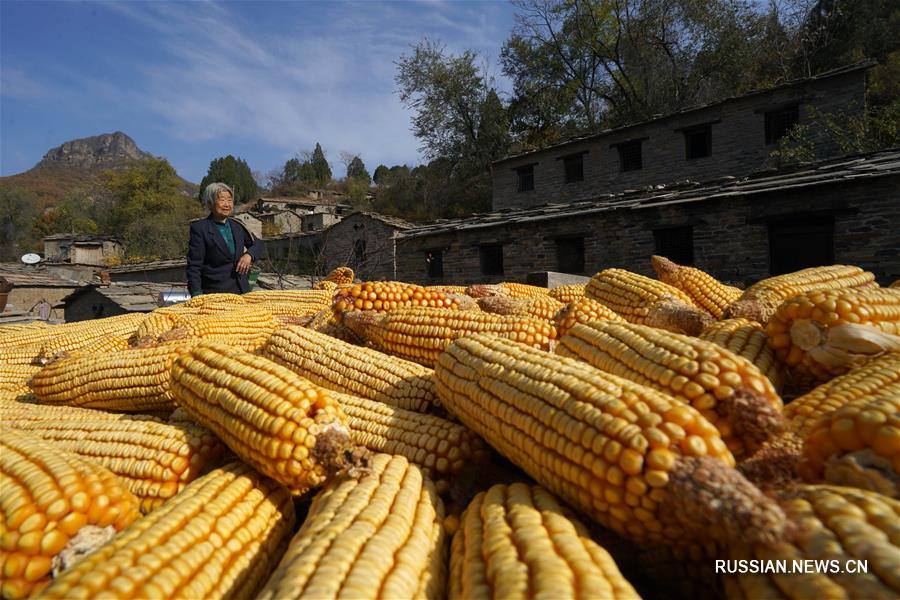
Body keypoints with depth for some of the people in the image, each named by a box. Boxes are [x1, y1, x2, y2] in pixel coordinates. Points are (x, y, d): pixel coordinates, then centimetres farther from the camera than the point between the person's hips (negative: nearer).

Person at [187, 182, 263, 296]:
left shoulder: (237, 226, 12)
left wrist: (249, 255, 0)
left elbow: (257, 245, 24)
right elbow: (194, 266, -6)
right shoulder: (199, 228, -3)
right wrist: (197, 295, -15)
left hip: (242, 290, 5)